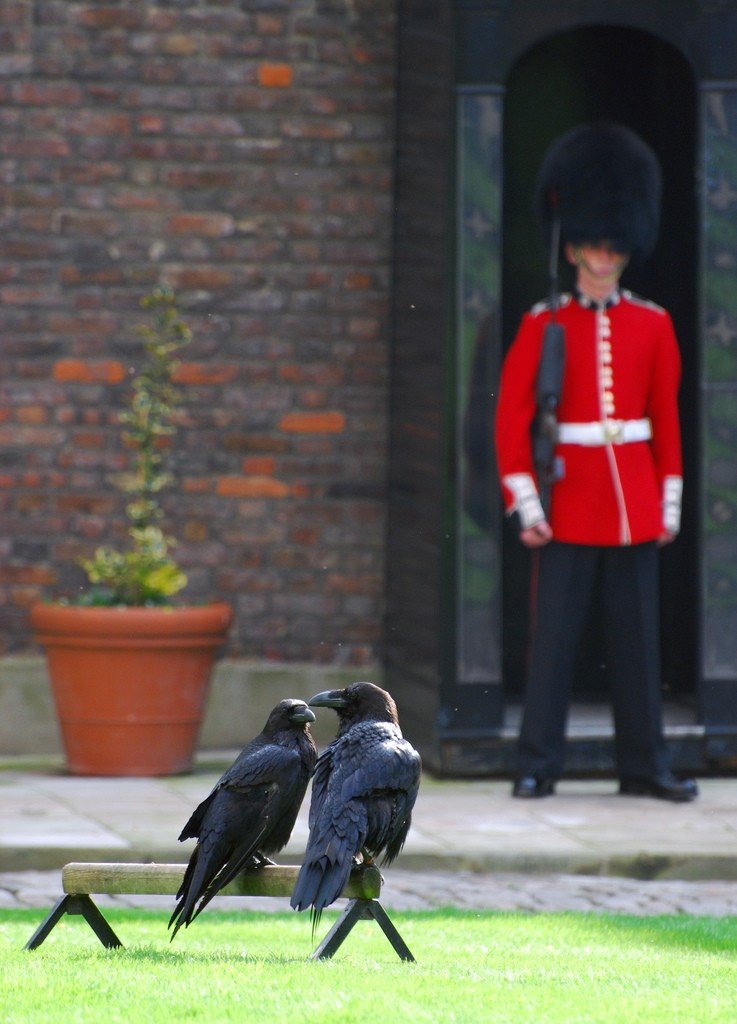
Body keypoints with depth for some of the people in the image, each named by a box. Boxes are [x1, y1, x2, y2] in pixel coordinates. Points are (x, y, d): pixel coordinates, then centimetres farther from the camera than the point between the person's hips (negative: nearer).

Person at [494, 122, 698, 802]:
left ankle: (644, 765, 10)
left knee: (638, 636, 5)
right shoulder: (543, 327, 0)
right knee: (555, 634, -2)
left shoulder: (653, 326, 7)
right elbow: (511, 420, -2)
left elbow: (667, 420, 11)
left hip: (635, 504, 2)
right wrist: (525, 504, -8)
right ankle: (538, 765, 2)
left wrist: (670, 502, 6)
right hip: (570, 501, -2)